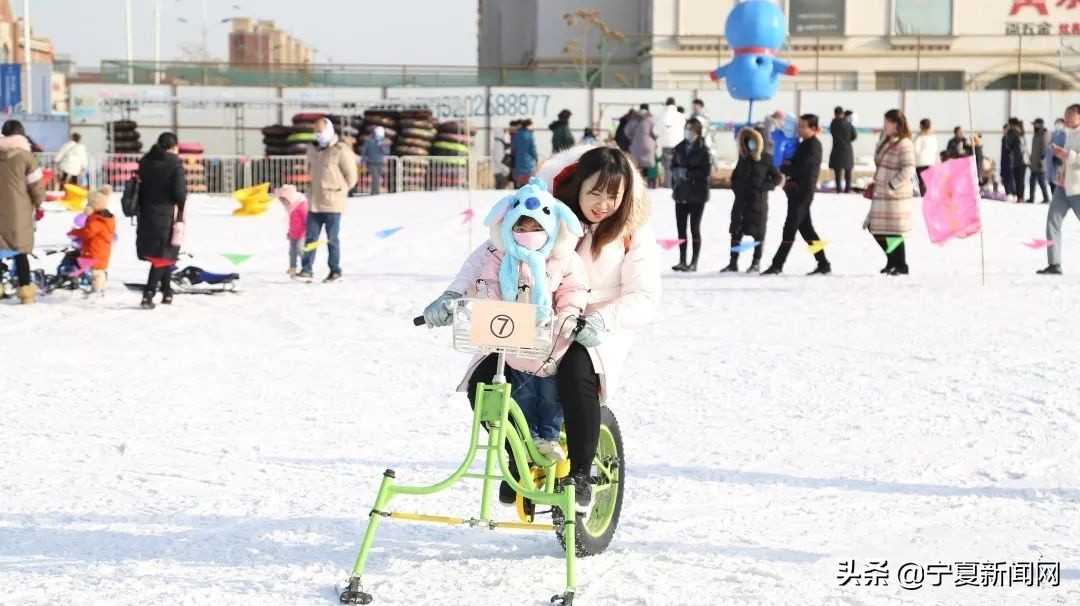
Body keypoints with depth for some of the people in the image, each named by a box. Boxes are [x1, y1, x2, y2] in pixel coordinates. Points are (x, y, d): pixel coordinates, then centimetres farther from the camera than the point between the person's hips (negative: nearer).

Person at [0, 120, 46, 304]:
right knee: (20, 251, 5)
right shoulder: (25, 155, -8)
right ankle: (25, 290, 4)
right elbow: (36, 184, -5)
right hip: (17, 211, -2)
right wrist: (39, 205, 10)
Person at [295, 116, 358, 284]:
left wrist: (338, 191, 2)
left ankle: (335, 271, 10)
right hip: (314, 202, 6)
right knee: (310, 237, 3)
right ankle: (306, 270, 5)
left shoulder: (341, 151, -9)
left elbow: (351, 176, -6)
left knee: (332, 238, 1)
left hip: (332, 203, -6)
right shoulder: (313, 150, 11)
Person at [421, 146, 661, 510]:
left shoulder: (634, 233, -6)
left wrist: (600, 320, -31)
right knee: (481, 384, -17)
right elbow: (491, 252, -4)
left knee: (576, 374, -37)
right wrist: (454, 294, -19)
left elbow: (644, 298, -12)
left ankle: (579, 472, -17)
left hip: (596, 332, -3)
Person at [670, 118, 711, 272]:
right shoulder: (679, 148, 8)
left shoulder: (703, 149, -7)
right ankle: (682, 261, 12)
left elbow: (706, 171, -12)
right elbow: (673, 167, 14)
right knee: (681, 228, 5)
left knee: (694, 228, -1)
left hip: (697, 194, -5)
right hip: (681, 193, 5)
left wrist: (687, 173, -16)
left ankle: (694, 263, 4)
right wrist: (678, 173, -7)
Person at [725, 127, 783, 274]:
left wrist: (763, 187, -12)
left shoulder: (766, 159, -4)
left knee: (757, 232, 2)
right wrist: (736, 188, 7)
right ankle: (733, 263, 9)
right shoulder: (743, 157, 9)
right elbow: (735, 175, 20)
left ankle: (756, 263, 10)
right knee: (736, 231, 4)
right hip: (741, 200, 5)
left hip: (758, 200, -5)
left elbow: (778, 178, -3)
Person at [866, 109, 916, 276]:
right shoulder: (886, 141, 13)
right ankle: (893, 261, 26)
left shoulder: (904, 144, -14)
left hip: (895, 195, -9)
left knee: (893, 231, -3)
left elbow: (909, 169, -18)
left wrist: (892, 185, -20)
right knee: (875, 228, 12)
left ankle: (901, 267, 8)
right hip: (881, 194, 9)